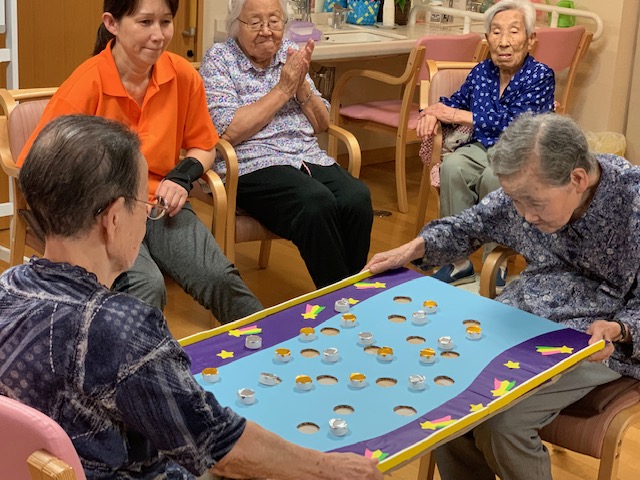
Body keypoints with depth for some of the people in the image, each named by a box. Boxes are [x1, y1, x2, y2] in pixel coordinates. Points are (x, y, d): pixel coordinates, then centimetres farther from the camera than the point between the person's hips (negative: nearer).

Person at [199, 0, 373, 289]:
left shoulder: (291, 54, 15)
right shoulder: (218, 60, 1)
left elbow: (321, 125, 14)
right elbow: (229, 132, -12)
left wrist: (301, 85, -5)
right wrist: (282, 89, -10)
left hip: (308, 157, 5)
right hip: (252, 167, -5)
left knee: (357, 198, -26)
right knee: (316, 203, -34)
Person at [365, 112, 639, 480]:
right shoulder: (530, 187, -7)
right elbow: (474, 224, 13)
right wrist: (412, 250, 0)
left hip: (598, 338, -5)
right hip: (525, 311, 6)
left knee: (499, 419, -24)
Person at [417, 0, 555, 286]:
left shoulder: (540, 76, -9)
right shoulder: (482, 71, 7)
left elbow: (514, 124, -19)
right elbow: (455, 102, 23)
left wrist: (456, 116, -15)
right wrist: (433, 113, -2)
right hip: (482, 148, 5)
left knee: (494, 177, -37)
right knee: (452, 166, -29)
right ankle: (459, 263, -21)